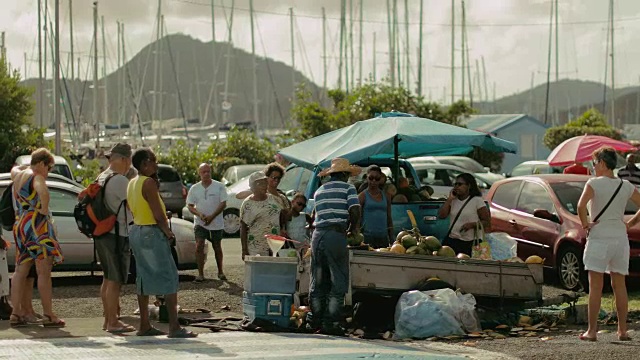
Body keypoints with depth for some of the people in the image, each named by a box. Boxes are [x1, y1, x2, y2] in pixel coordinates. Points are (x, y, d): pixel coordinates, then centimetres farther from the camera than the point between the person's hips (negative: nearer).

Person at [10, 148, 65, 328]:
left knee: (20, 271, 11)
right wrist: (44, 209, -21)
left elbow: (14, 169, 39)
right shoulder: (36, 177, -12)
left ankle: (16, 313, 12)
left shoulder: (18, 175, 13)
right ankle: (48, 316, -6)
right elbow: (43, 192, -34)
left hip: (20, 225, 9)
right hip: (37, 226, -9)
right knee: (44, 272, -6)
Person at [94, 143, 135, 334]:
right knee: (115, 281, -6)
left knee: (108, 279, 16)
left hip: (102, 233, 10)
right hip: (117, 235, -10)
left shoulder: (101, 178, 12)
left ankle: (108, 318, 23)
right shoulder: (119, 180, -18)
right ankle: (112, 323, -4)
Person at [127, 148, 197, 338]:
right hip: (152, 233, -9)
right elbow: (158, 215, -20)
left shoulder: (132, 184, 12)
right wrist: (168, 233, -8)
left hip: (136, 230, 10)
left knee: (144, 278, 13)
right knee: (169, 277, -7)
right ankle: (174, 326, -12)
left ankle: (144, 325, 14)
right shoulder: (148, 183, -16)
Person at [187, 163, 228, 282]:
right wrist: (199, 214, -16)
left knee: (217, 248, 10)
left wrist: (212, 216, -19)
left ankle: (220, 272, 25)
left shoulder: (219, 186, -3)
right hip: (200, 223, 1)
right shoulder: (194, 188, 3)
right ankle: (200, 274, -8)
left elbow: (223, 204, -8)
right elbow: (190, 206, 3)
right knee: (199, 246, -12)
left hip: (216, 223, -1)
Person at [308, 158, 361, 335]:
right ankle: (331, 323, -5)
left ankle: (316, 321, 13)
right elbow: (354, 211, -10)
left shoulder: (319, 191, 20)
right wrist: (353, 228, 8)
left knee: (318, 281, 11)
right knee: (338, 282, -1)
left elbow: (319, 214, 18)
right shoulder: (348, 188, 3)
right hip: (336, 236, -6)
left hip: (317, 234, 6)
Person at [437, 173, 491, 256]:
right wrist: (449, 199, 1)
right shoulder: (453, 200, 13)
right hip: (451, 241, 4)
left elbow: (487, 222, -1)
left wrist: (472, 224, -17)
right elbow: (441, 215, 3)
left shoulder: (477, 201, -1)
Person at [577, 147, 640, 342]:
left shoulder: (594, 183, -7)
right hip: (620, 238, 4)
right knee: (619, 285, 11)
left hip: (598, 238, -4)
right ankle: (622, 330, 11)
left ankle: (592, 331, -2)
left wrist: (585, 224, -9)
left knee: (595, 286, -2)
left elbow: (581, 205, -22)